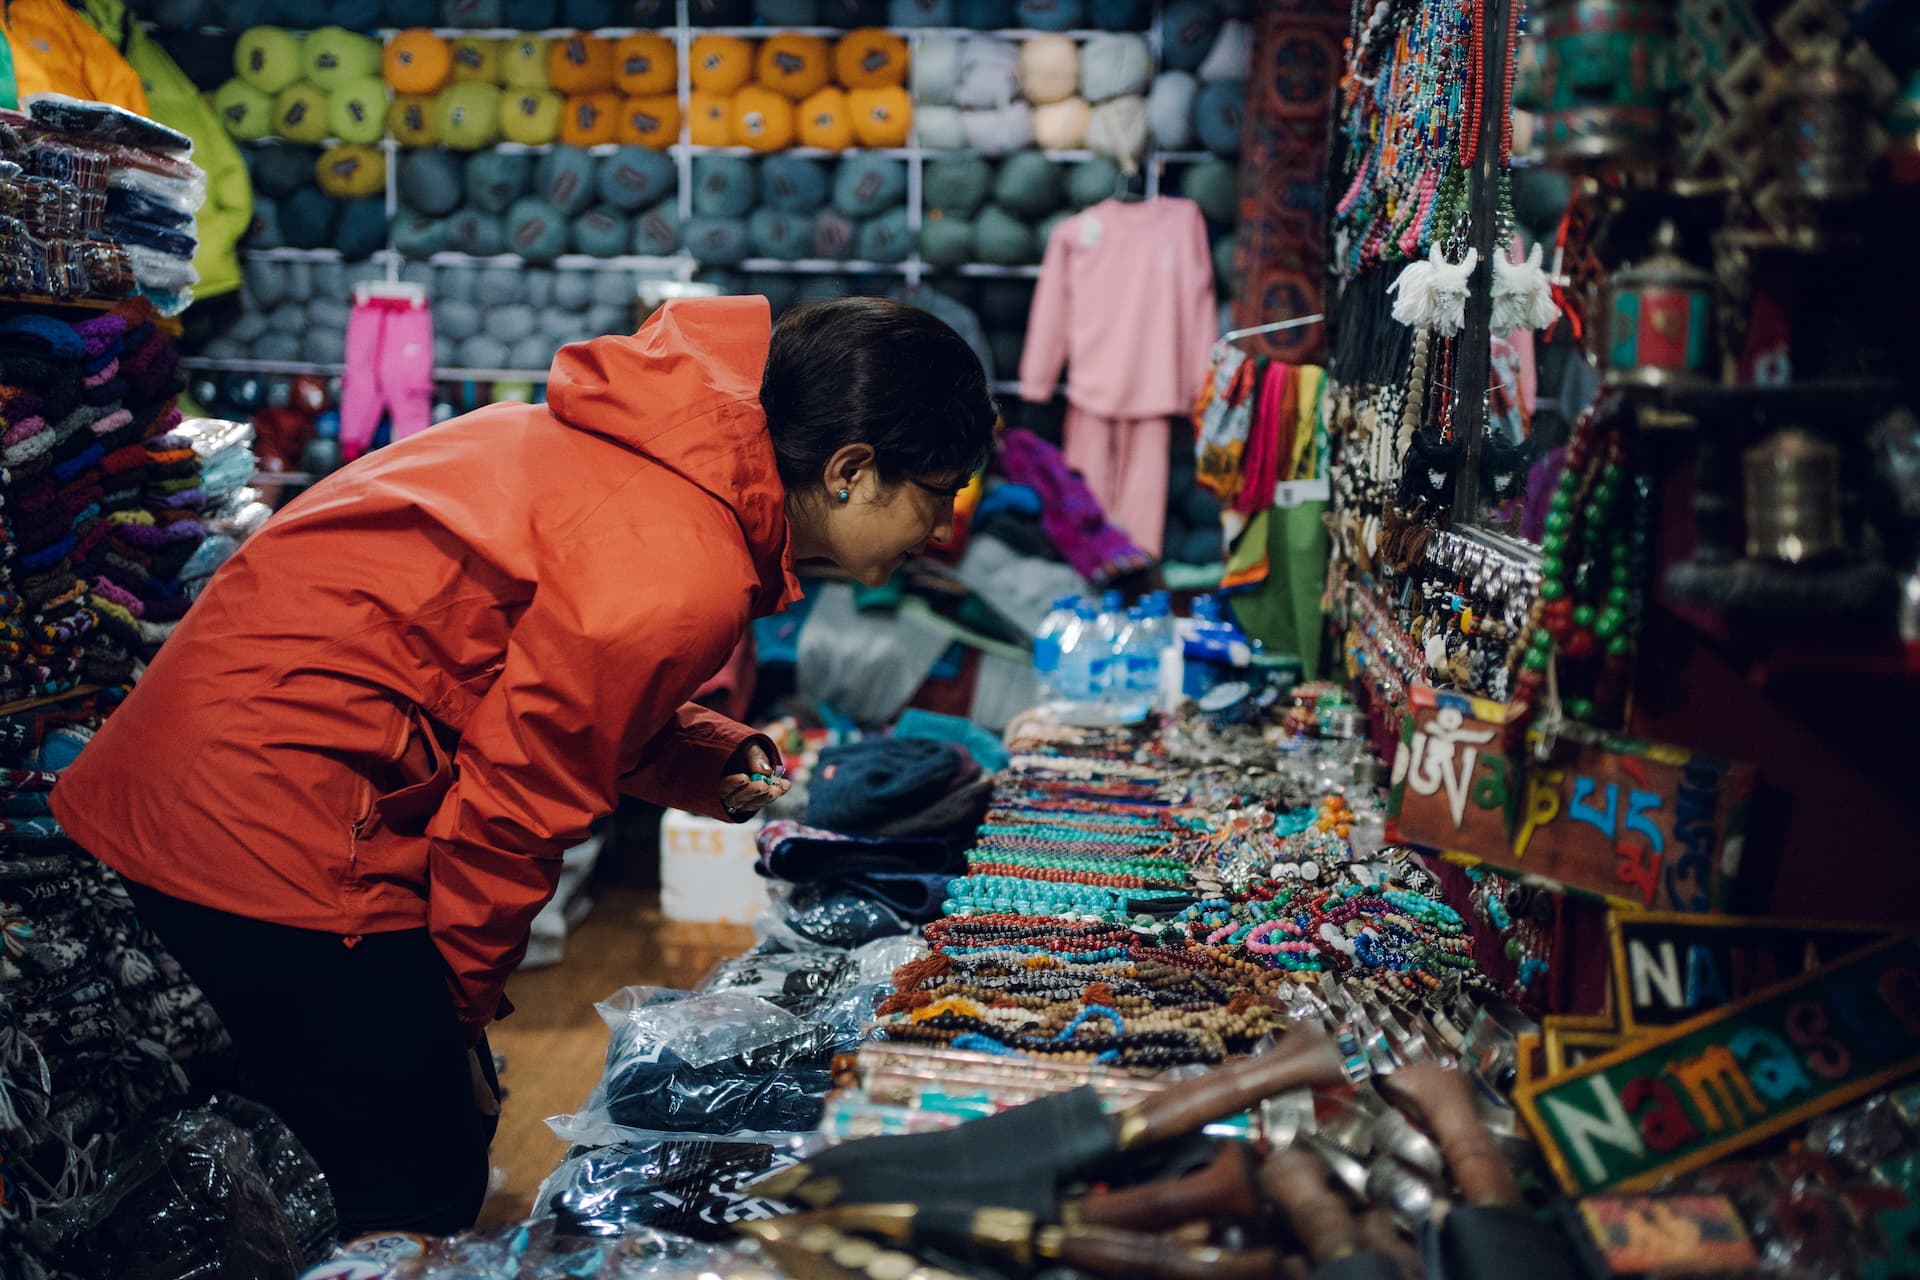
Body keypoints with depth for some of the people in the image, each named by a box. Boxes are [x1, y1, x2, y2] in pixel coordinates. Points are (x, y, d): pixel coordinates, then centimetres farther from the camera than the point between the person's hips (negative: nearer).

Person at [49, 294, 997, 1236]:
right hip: (270, 825, -10)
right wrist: (459, 1008, 0)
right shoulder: (679, 582, -23)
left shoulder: (662, 463, 5)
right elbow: (510, 809, -16)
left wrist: (714, 761, 5)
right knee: (422, 1195, -1)